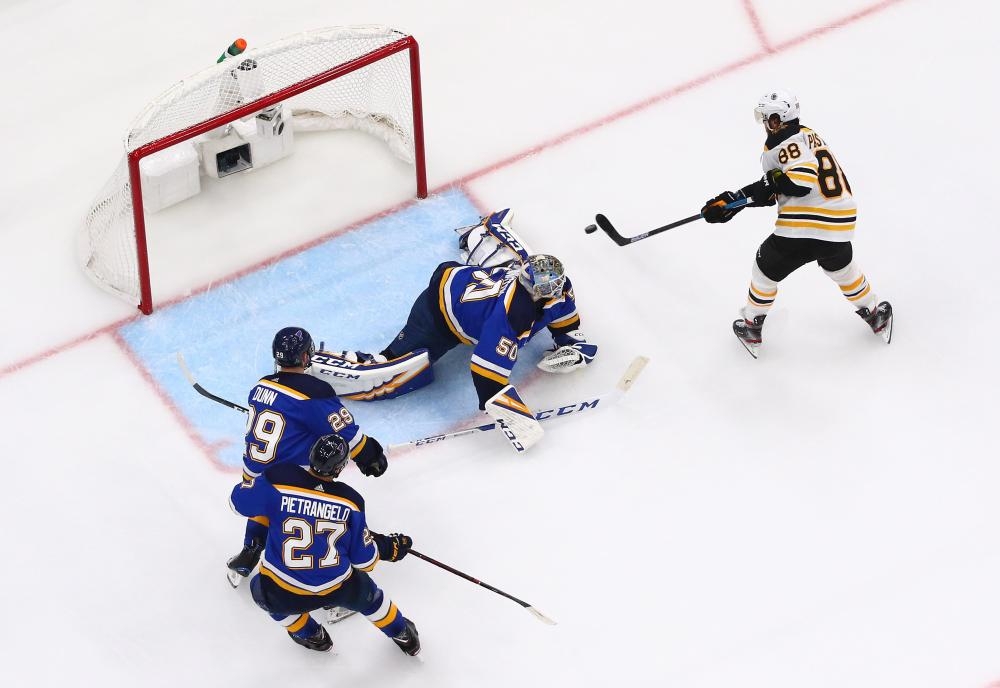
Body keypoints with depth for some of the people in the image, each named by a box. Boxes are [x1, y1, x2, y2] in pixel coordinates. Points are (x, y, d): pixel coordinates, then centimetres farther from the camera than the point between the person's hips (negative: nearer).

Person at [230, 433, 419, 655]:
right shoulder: (350, 501, -8)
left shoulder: (277, 480, -14)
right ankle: (403, 635, 53)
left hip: (283, 594, -1)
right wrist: (389, 547, 21)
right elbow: (364, 560, 0)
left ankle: (310, 635, 40)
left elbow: (238, 501, 1)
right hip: (339, 590, 1)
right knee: (366, 592, 35)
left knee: (261, 589, 35)